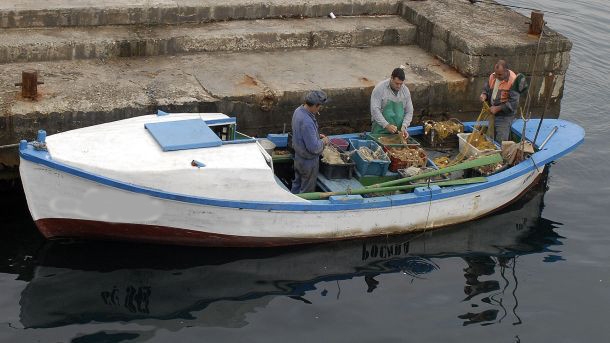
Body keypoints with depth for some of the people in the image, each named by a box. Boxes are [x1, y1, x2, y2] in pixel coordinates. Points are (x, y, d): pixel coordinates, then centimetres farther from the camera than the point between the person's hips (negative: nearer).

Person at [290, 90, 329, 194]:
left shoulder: (298, 110, -5)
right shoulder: (307, 122, -35)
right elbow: (314, 148, -32)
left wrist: (317, 135, 7)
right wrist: (323, 141, -13)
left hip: (298, 155, 9)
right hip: (308, 160, -9)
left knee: (297, 184, 25)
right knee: (307, 190, 10)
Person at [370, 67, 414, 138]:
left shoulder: (405, 91, 4)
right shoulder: (380, 88, -10)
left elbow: (409, 112, 9)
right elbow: (375, 109, -16)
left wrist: (404, 126, -8)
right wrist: (386, 125, -24)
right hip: (381, 130, -4)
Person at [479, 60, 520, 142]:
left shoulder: (513, 81, -20)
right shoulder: (492, 76, 1)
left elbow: (513, 103, -21)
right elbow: (486, 89, 16)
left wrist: (498, 108, -23)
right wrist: (484, 95, -8)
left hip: (504, 117, -7)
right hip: (491, 114, 7)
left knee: (500, 142, -7)